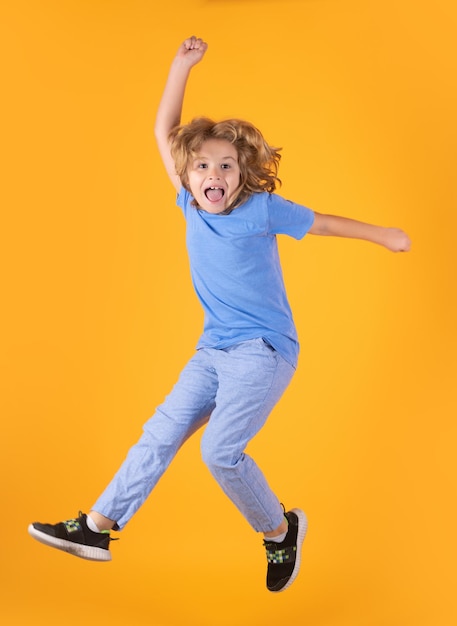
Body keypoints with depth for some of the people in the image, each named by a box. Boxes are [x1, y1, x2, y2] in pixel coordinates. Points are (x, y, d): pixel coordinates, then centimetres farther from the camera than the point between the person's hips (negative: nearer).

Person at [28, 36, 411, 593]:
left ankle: (281, 530, 5)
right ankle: (97, 528, 6)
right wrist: (182, 66, 0)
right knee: (162, 431, 1)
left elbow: (322, 222, 5)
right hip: (214, 349, 6)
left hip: (264, 349, -6)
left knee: (221, 448, -18)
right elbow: (165, 134, 6)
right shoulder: (191, 205, 3)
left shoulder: (262, 209, -10)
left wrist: (385, 236, 17)